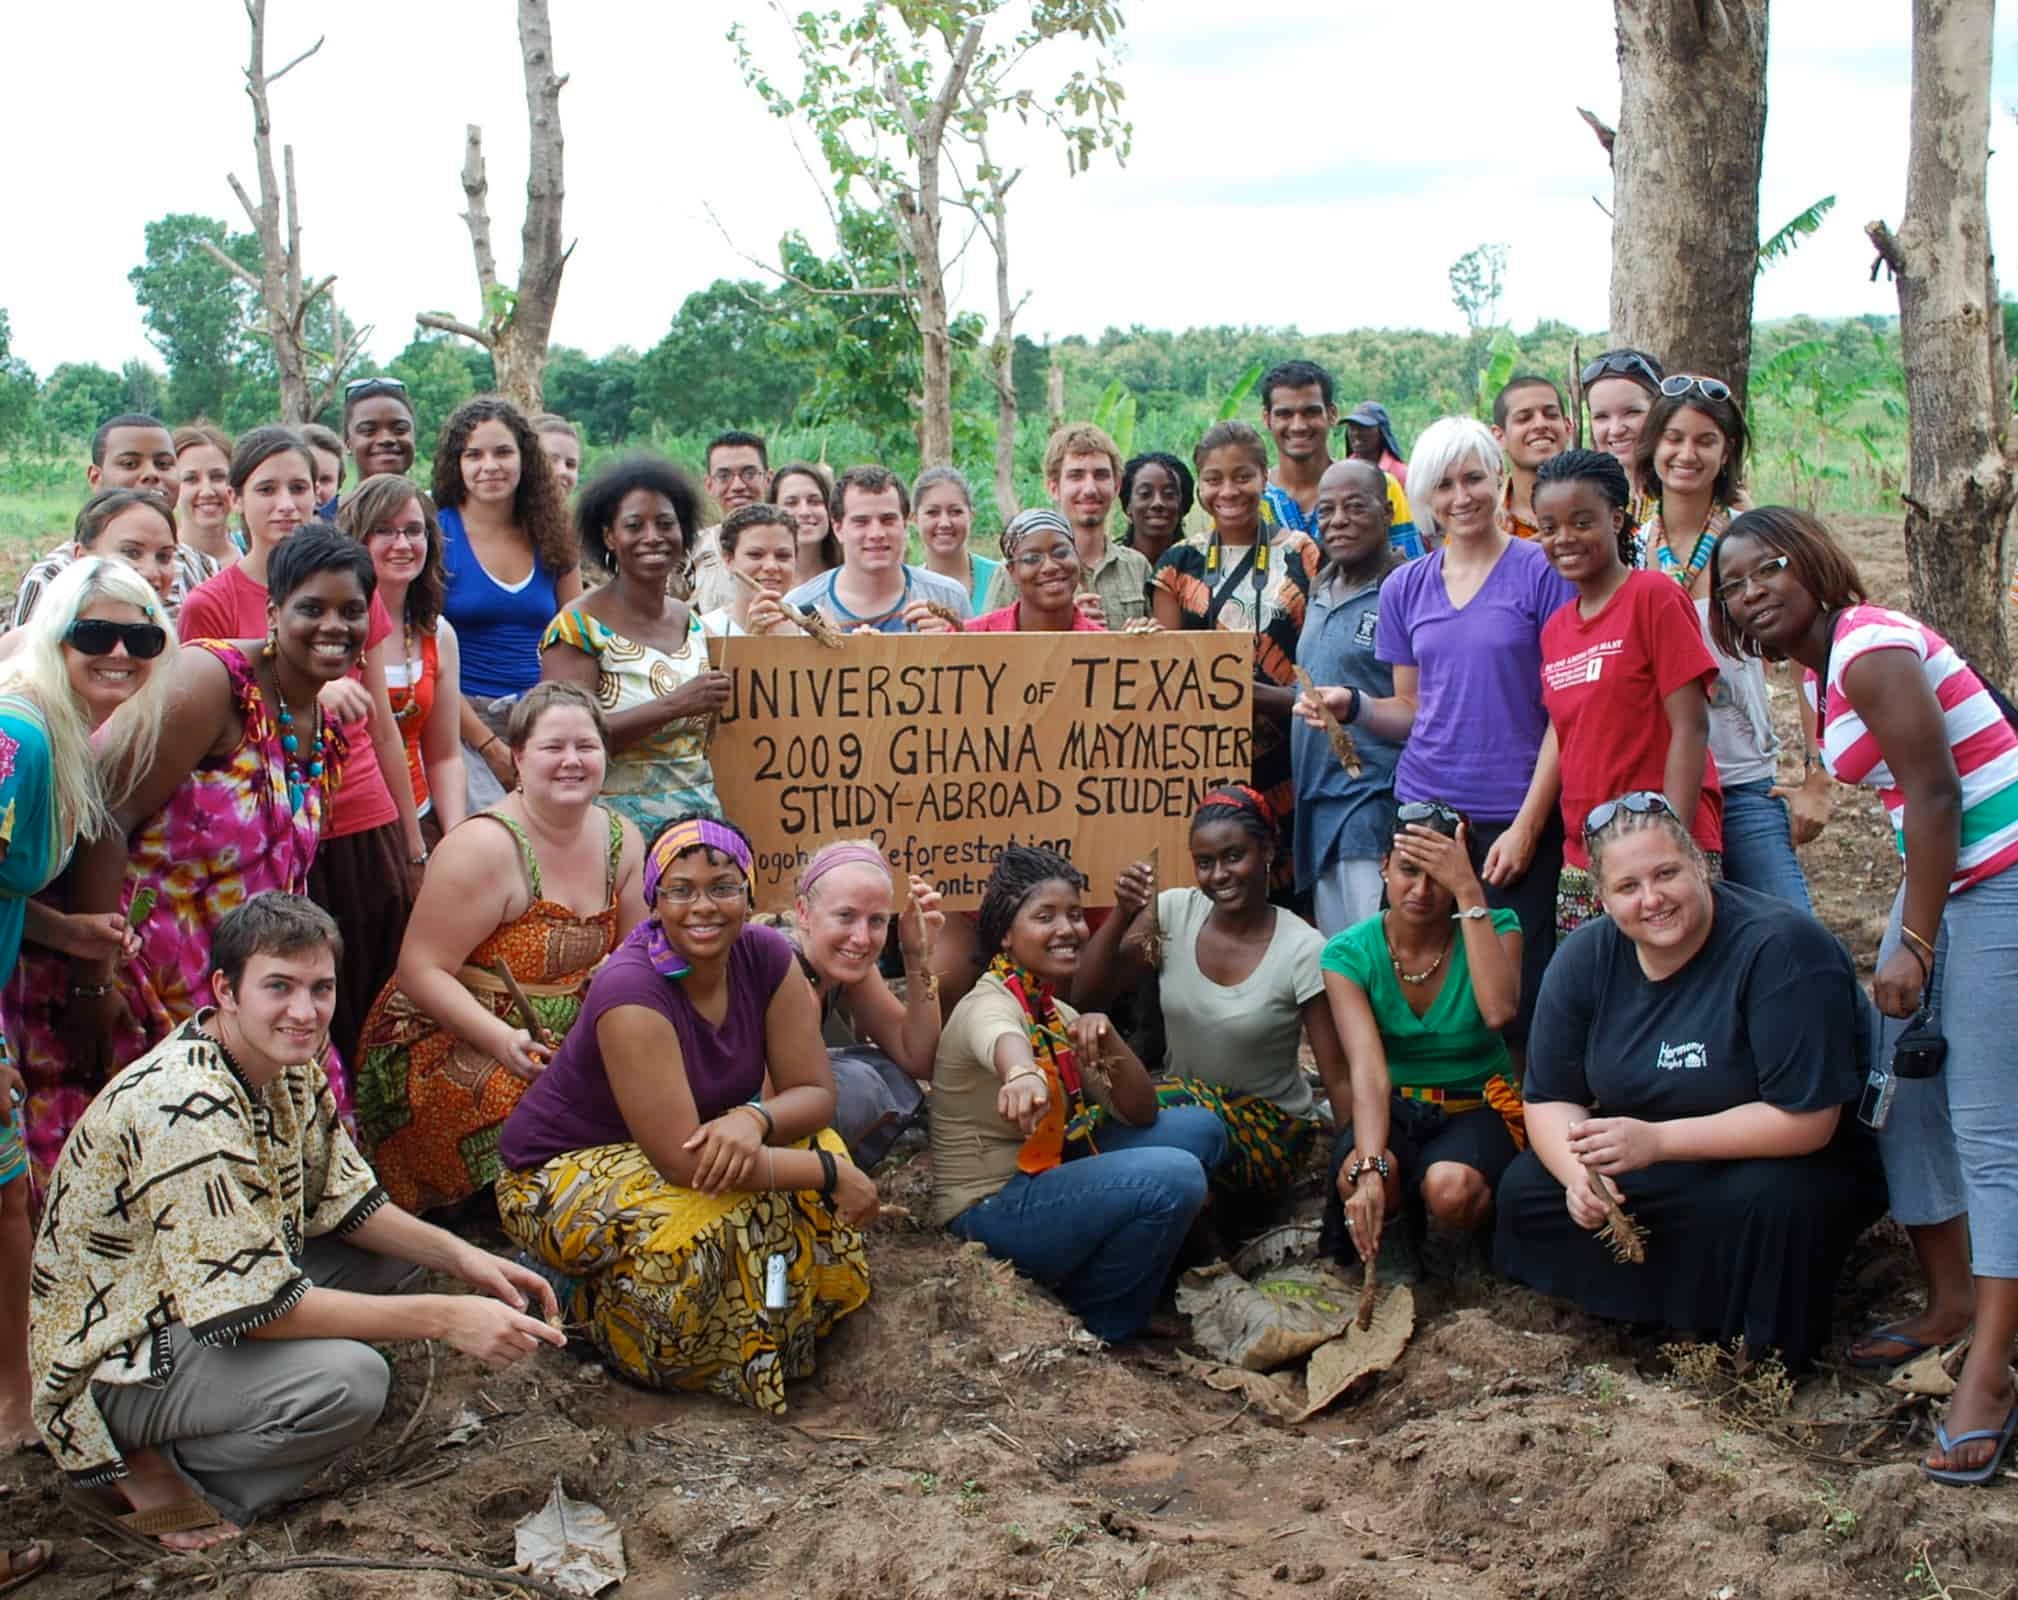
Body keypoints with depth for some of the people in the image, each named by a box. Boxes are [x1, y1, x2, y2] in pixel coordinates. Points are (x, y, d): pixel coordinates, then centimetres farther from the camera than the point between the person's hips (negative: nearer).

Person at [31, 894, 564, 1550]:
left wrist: (464, 1260, -7)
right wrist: (444, 1318, -28)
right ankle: (155, 1470, -5)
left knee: (399, 1258, 6)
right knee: (348, 1379, -31)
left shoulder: (286, 1065, -2)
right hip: (116, 1363, -10)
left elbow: (343, 1200, 9)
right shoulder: (188, 1107, -30)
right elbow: (254, 1309, -30)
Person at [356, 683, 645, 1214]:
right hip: (444, 1042, -7)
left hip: (561, 1039, 7)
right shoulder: (487, 847, -17)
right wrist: (502, 1039, -32)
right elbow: (422, 970, -19)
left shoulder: (621, 840, 4)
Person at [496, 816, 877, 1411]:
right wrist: (833, 1174, -30)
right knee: (723, 1219, -31)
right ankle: (580, 1294, -2)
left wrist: (753, 1119, -33)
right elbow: (683, 1160, -34)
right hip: (564, 1172, -6)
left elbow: (813, 1092, -9)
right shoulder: (632, 992, -31)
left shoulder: (766, 956, -12)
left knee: (816, 1150, -15)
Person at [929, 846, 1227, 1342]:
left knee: (1200, 1128, 5)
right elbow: (1004, 1042, -46)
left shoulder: (1057, 1013, 8)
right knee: (1174, 1177, -24)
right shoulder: (989, 1005, -18)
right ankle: (1089, 1316, -1)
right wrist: (1023, 1075, -70)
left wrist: (1109, 1042, -15)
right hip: (991, 1209, -9)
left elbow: (1140, 1113, 5)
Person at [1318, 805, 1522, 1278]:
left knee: (1450, 1185, -35)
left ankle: (1438, 1240, 3)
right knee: (1354, 1178, -34)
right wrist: (1370, 1169, -40)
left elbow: (1499, 1011, -31)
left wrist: (1469, 892, -31)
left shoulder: (1493, 928, -9)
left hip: (1477, 1107, 0)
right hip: (1396, 1110, 0)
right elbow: (1368, 1067, -24)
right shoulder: (1349, 953, -10)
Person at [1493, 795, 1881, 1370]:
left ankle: (1757, 1349, -8)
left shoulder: (1782, 948, -25)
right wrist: (1578, 1173, -24)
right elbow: (1550, 1099, -1)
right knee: (1525, 1189, -10)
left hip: (1789, 1163, -5)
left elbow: (1806, 1121, -28)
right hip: (1647, 1166, 6)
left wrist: (1657, 1141, -32)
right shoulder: (1584, 958, -7)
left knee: (1766, 1202, -36)